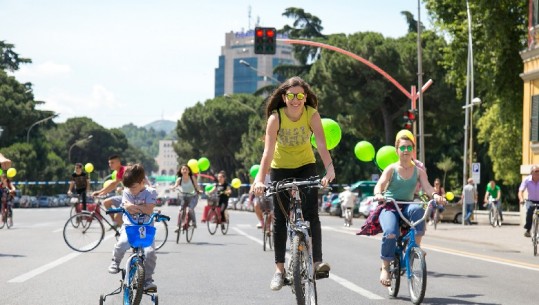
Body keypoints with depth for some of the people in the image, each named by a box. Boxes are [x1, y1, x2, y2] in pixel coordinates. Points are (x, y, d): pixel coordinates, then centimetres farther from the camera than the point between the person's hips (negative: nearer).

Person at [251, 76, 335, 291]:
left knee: (311, 213, -15)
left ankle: (317, 260, -15)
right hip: (280, 168, 0)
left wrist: (329, 169, -49)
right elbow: (268, 150, -33)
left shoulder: (312, 114, -21)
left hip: (305, 165, 0)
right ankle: (279, 269, 3)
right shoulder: (276, 117, -24)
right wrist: (260, 179, -46)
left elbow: (321, 144, -33)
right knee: (280, 218, -2)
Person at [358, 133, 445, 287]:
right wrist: (378, 194, -39)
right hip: (388, 207, -2)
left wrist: (435, 195, -31)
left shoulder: (419, 171, 8)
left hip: (407, 207, 2)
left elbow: (427, 187, -8)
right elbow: (380, 184, -15)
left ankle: (416, 246, -26)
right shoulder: (391, 169, 1)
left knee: (417, 209, -36)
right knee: (391, 233, -33)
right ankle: (385, 268, -14)